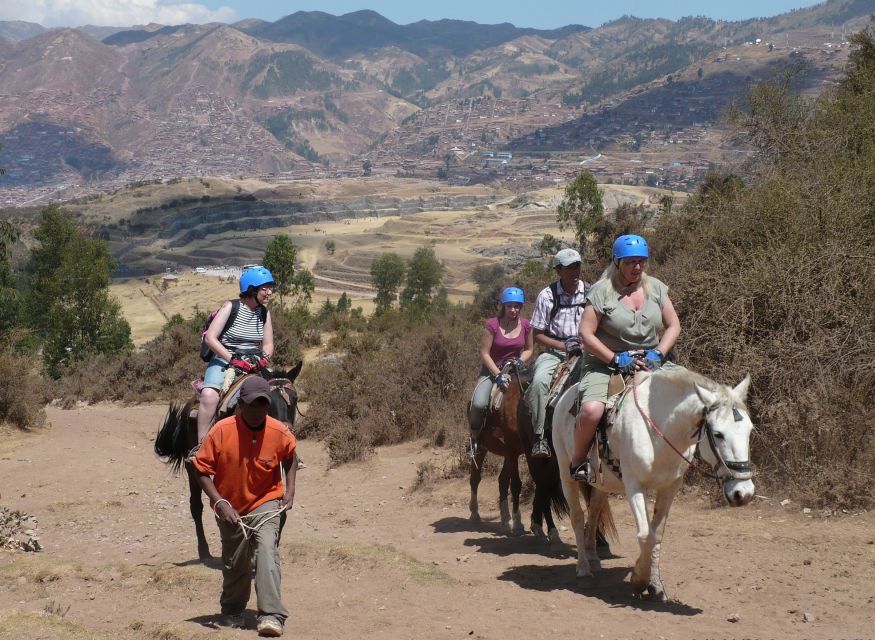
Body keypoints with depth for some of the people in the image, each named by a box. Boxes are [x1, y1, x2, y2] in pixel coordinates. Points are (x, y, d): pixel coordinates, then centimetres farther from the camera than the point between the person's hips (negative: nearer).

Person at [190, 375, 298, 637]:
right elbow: (201, 469, -14)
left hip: (265, 503, -1)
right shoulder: (221, 431, -21)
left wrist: (290, 490, -1)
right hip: (230, 509, 1)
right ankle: (232, 612, 39)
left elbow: (290, 457, 9)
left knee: (266, 549, -24)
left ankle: (272, 616, -28)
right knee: (234, 564, 13)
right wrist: (219, 502, -23)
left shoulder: (279, 432, -15)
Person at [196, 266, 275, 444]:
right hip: (224, 361, -5)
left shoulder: (264, 313, 8)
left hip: (253, 364, 5)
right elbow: (210, 338, -13)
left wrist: (264, 359, -11)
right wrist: (233, 360, -20)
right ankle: (201, 445, -25)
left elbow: (268, 344, 13)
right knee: (209, 395, -32)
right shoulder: (231, 307, -8)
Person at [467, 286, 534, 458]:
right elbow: (484, 354, -12)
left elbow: (529, 349, 13)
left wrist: (520, 361, -9)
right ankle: (474, 437, -1)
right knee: (479, 404, -27)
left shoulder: (526, 326, -1)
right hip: (492, 370, -3)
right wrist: (499, 375, -19)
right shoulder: (492, 325, -12)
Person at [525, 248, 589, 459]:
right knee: (539, 380, -30)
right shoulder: (547, 296, -2)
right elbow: (538, 334, 1)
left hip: (585, 350, 1)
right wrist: (564, 346, -13)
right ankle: (539, 436, -24)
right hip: (554, 350, -1)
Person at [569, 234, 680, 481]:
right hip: (605, 363, -5)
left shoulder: (656, 288, 8)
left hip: (648, 365, 5)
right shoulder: (602, 290, -7)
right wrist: (616, 359, -17)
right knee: (591, 409, -31)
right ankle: (578, 461, -5)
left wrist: (658, 354, -8)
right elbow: (585, 333, -10)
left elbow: (673, 326, 10)